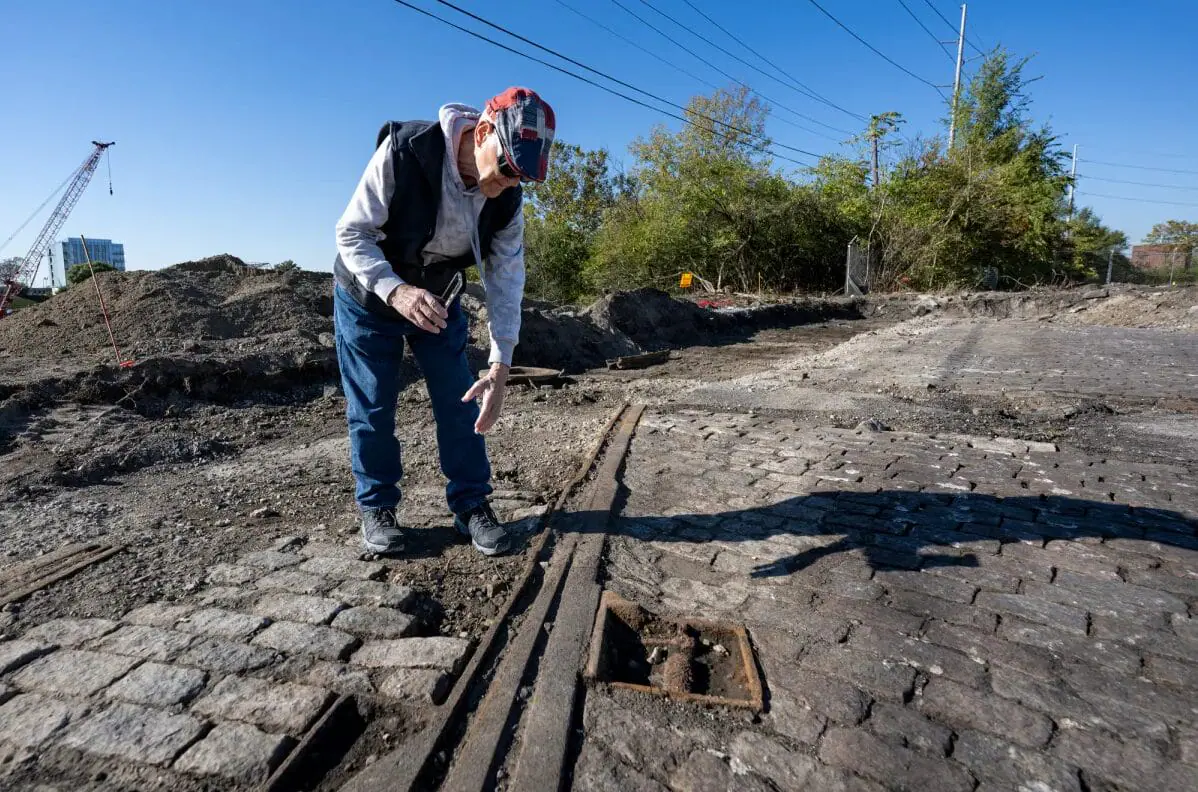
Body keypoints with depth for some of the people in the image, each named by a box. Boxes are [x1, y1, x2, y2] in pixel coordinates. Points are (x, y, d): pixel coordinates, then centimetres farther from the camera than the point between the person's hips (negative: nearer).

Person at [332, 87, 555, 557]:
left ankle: (471, 505, 13)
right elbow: (351, 233, -25)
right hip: (367, 298, -3)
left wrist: (499, 369, -25)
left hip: (437, 301, 3)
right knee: (372, 409, 1)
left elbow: (506, 281, -17)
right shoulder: (404, 151, -30)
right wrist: (396, 290, -44)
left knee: (460, 401, -1)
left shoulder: (507, 199, -18)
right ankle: (377, 508, 19)